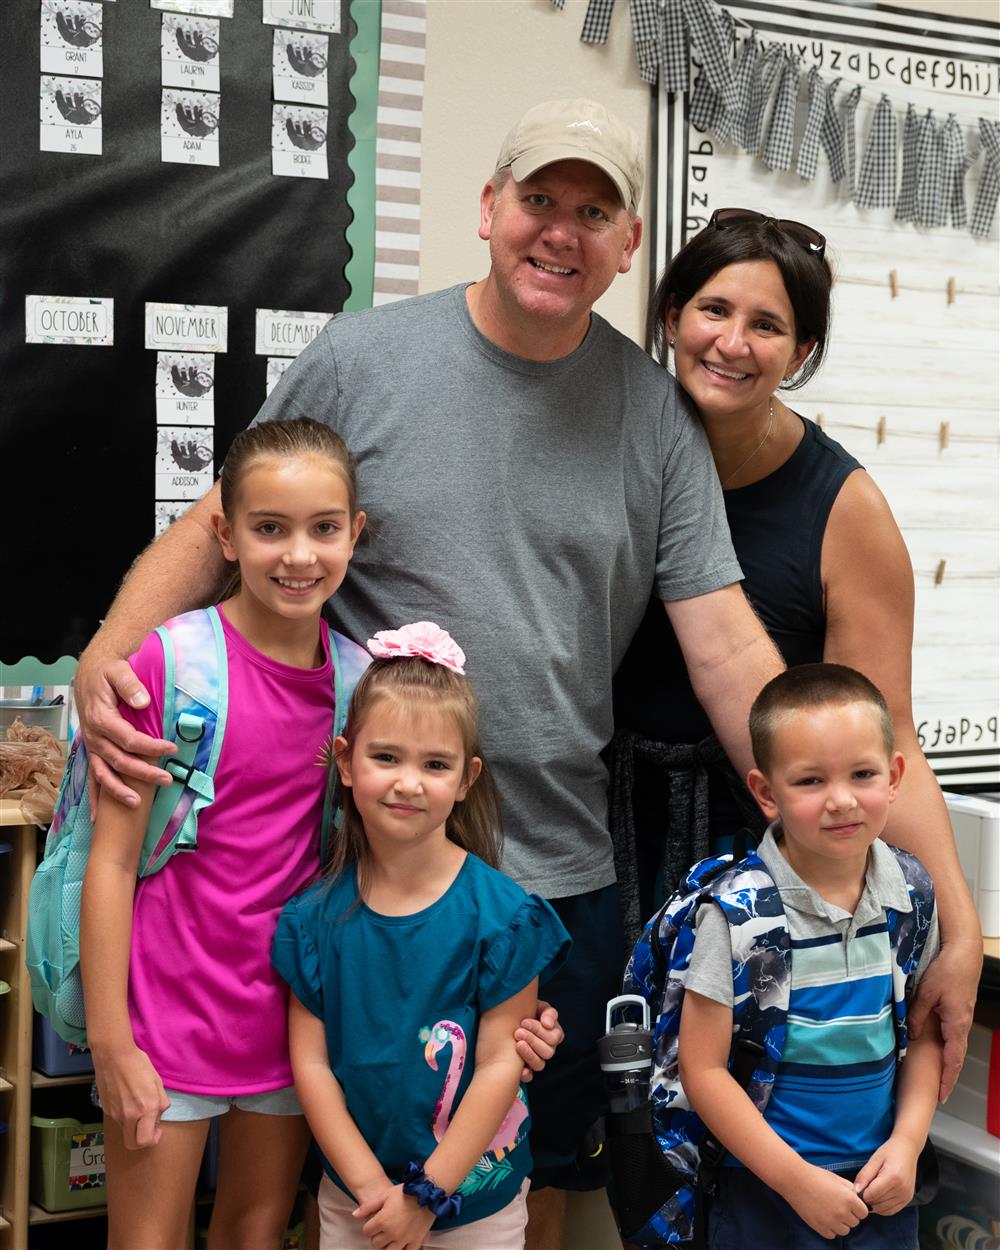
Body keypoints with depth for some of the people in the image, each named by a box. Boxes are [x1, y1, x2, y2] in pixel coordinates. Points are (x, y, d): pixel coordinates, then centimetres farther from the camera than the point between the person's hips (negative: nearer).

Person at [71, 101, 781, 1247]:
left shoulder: (656, 413, 0)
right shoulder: (361, 360, -5)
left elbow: (728, 649, -2)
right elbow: (214, 532, -1)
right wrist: (106, 658, -19)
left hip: (566, 872, 2)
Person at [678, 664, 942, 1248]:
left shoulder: (910, 894, -4)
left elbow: (925, 1031, 8)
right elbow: (703, 1068, -14)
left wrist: (907, 1142, -4)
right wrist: (797, 1179, -15)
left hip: (883, 1181, 4)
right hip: (764, 1184, -4)